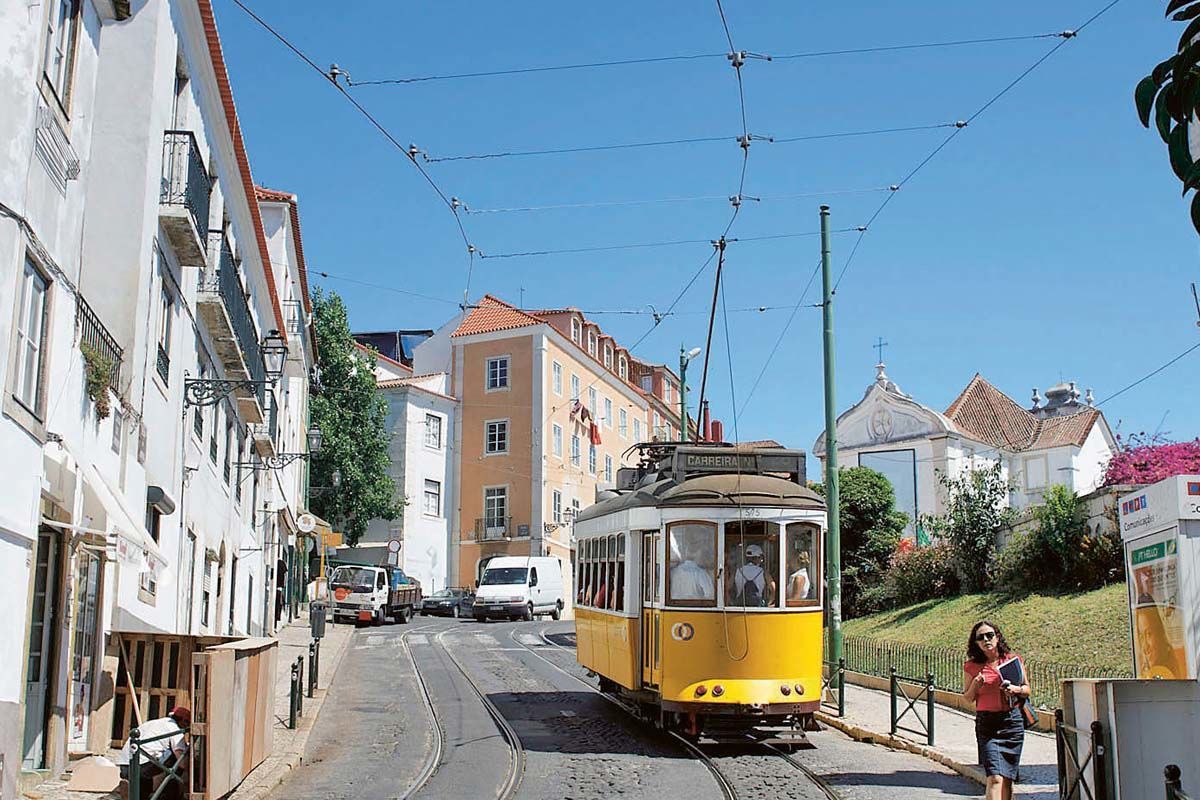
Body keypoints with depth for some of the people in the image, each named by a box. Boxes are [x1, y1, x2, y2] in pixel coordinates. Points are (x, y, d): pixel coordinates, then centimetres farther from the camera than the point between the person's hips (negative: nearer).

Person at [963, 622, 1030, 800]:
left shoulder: (1013, 659, 2)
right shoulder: (971, 666, 0)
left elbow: (1027, 689, 12)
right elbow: (968, 698, 10)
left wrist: (1015, 689, -9)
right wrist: (975, 684, -10)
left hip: (1012, 721, 2)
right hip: (986, 724, -2)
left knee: (1007, 778, 7)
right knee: (995, 778, -14)